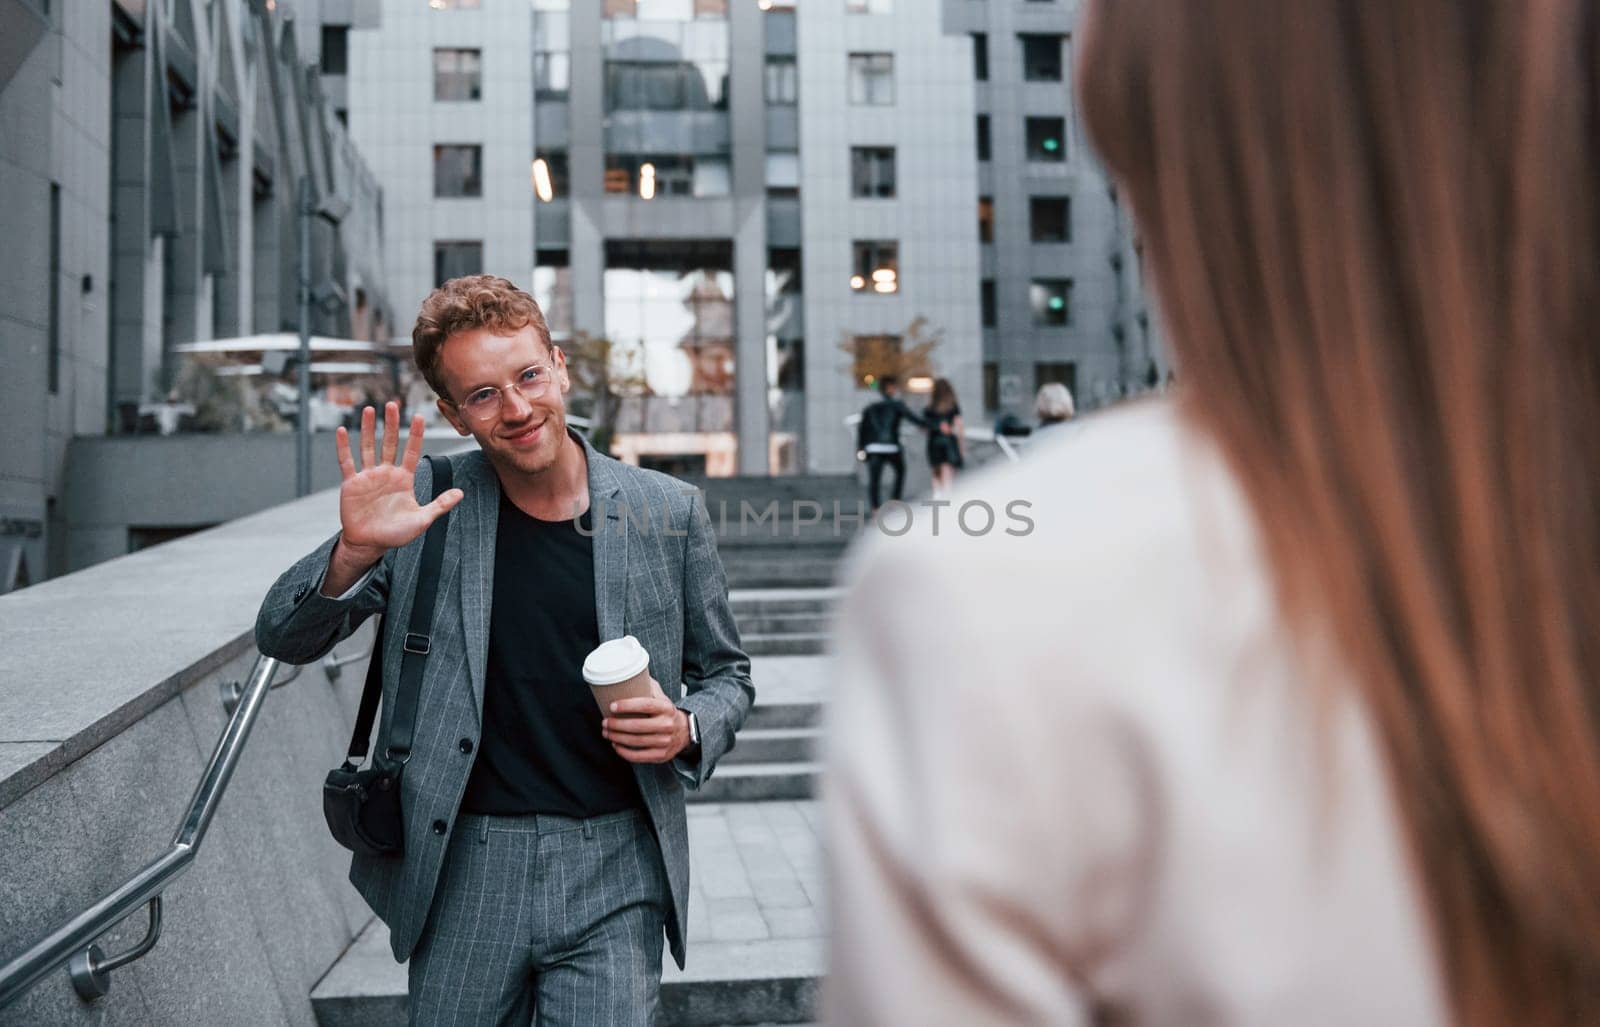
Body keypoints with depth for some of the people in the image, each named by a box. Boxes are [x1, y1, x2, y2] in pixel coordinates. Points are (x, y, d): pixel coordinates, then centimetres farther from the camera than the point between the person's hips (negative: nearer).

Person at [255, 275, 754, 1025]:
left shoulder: (666, 512, -2)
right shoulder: (425, 506, -3)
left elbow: (726, 673, 10)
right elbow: (282, 639, -2)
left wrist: (686, 730, -12)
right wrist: (355, 550, -21)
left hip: (613, 876, 0)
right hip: (464, 871, 1)